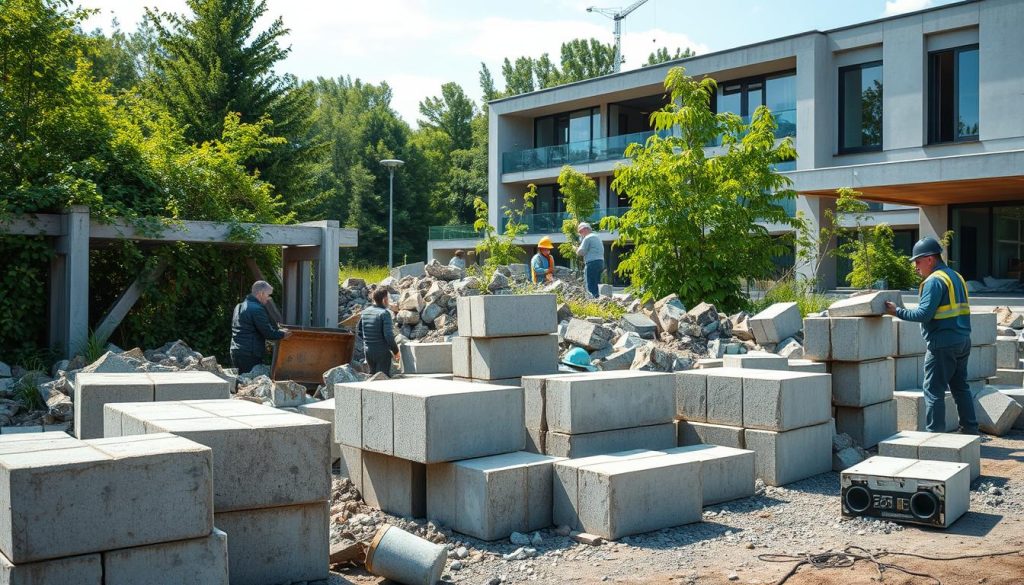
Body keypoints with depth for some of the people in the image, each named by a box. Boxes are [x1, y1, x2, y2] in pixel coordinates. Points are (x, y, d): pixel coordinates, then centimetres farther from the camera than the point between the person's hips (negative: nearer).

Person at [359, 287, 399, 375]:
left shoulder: (365, 312, 3)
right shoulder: (384, 313, -17)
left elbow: (360, 333, 11)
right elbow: (389, 335, -21)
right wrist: (395, 351, -9)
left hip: (367, 351, 6)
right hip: (382, 352, -6)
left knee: (373, 374, 21)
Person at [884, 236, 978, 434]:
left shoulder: (934, 281, -13)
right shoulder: (957, 277, 16)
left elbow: (923, 314, -20)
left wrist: (897, 311, -12)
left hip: (943, 344, -9)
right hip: (963, 341, 9)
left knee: (934, 390, -4)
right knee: (960, 387, 16)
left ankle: (935, 433, -3)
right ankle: (970, 431, 20)